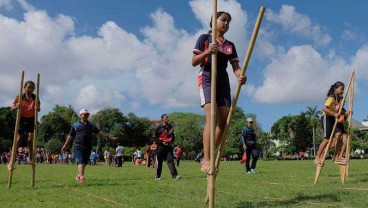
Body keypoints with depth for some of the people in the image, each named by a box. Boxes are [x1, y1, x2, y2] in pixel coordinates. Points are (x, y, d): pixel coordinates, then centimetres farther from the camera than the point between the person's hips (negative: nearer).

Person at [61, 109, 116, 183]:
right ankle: (81, 177, -23)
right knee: (80, 162, -15)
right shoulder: (75, 125, 7)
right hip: (78, 146, -4)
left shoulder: (91, 125, 17)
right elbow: (71, 136, 9)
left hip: (88, 147, 4)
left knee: (85, 162, 9)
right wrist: (65, 145, 6)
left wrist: (108, 136, 10)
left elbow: (98, 132, 18)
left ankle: (79, 175, 27)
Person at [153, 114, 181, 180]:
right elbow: (155, 137, -1)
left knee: (170, 160, -6)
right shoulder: (159, 127, -3)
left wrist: (171, 142, 9)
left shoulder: (170, 126, 11)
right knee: (159, 161, 4)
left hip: (169, 146, 3)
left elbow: (173, 135, 23)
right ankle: (157, 176, 16)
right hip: (161, 146, -3)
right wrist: (161, 142, -10)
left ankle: (175, 175, -14)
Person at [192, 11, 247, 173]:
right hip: (207, 78, -6)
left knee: (224, 120, -2)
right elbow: (194, 62, -1)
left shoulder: (230, 45, 18)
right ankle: (206, 161, -25)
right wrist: (207, 52, -19)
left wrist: (241, 76, -14)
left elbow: (235, 67, 9)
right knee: (212, 117, -22)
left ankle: (210, 157, 10)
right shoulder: (205, 38, 6)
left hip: (223, 81, 6)